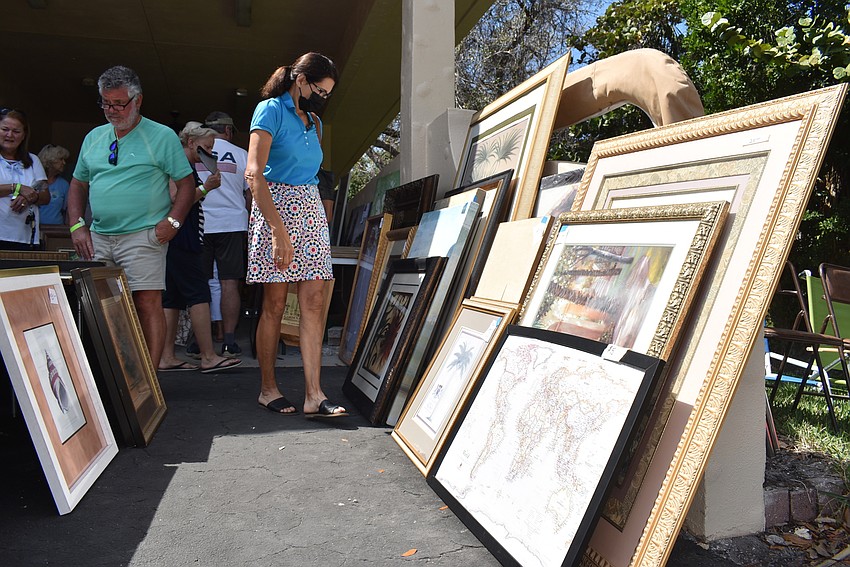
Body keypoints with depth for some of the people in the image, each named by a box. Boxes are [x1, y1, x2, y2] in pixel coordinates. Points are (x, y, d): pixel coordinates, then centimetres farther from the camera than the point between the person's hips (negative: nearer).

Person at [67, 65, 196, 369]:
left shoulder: (162, 136, 1)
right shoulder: (94, 137, 17)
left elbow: (186, 183, -2)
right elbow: (78, 184, 21)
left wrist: (172, 221, -14)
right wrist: (77, 225, 9)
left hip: (144, 237, -6)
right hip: (98, 238, 6)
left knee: (148, 304, -8)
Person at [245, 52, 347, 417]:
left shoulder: (312, 122, 18)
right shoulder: (270, 110, -5)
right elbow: (254, 173, -17)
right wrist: (278, 231, -25)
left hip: (311, 210, 7)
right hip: (276, 208, -6)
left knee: (314, 302, -2)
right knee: (274, 304, -1)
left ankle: (313, 395, -1)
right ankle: (268, 389, 13)